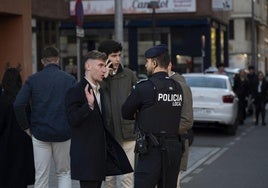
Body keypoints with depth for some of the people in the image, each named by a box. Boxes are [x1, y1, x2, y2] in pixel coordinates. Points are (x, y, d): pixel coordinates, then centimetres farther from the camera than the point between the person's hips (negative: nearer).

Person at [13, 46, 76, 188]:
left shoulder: (33, 79, -1)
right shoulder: (70, 79, -1)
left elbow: (18, 104, -9)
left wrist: (26, 127, 2)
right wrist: (71, 127, 6)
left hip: (39, 133, 0)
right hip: (63, 133, 0)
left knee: (41, 176, 7)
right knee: (64, 173, 14)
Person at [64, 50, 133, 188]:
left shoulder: (99, 91, 16)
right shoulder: (76, 91, -11)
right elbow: (73, 120, -20)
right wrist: (89, 105, -32)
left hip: (100, 154, 8)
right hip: (85, 155, -8)